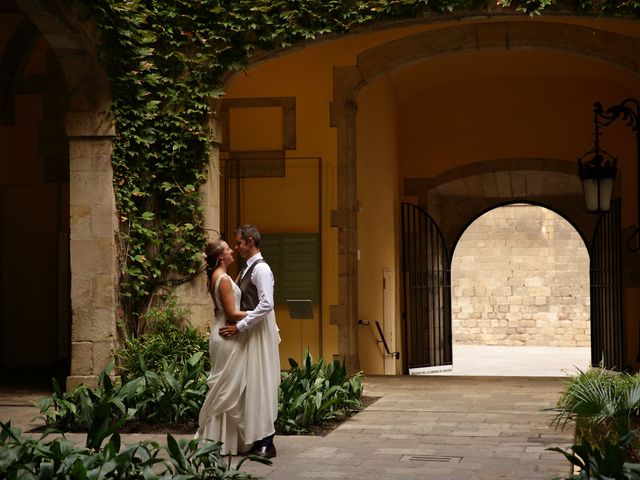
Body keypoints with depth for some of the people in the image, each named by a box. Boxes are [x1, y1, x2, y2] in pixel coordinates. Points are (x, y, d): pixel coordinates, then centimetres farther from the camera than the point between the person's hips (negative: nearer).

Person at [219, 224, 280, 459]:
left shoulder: (261, 269, -14)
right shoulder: (248, 268, 15)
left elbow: (266, 305, -23)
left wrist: (239, 326, -22)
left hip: (259, 333, -9)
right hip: (249, 333, 9)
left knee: (260, 384, -7)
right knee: (251, 385, 10)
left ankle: (266, 443, -3)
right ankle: (256, 438, 15)